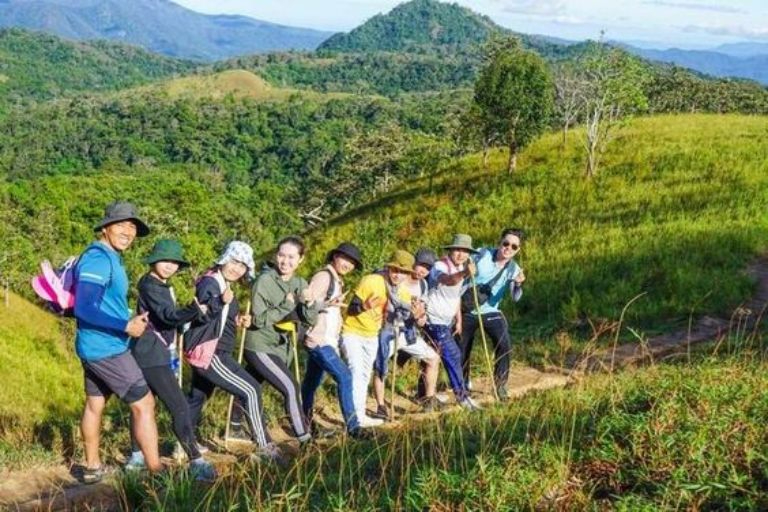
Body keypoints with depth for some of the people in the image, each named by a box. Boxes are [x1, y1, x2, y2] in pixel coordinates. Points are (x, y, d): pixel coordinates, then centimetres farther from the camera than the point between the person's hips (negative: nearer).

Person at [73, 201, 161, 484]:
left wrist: (131, 318, 19)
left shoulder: (111, 258, 12)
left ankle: (92, 467, 30)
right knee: (143, 404, -6)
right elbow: (84, 308, -28)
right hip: (106, 348, -10)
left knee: (95, 404, 18)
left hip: (96, 346, 10)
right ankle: (156, 472, -1)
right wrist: (125, 325, -30)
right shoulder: (98, 258, -20)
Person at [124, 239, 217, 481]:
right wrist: (195, 309, -38)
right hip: (152, 357, -11)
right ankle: (196, 462, -18)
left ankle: (136, 457, 27)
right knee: (180, 407, -15)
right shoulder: (150, 285, -15)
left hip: (156, 355, 11)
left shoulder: (162, 286, 15)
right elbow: (169, 316, -28)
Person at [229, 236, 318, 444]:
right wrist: (285, 306, -21)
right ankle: (303, 438, -5)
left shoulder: (300, 284, 4)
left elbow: (310, 320, -2)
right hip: (260, 347, -6)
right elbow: (258, 319, -19)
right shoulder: (264, 281, -15)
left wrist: (309, 304, -22)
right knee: (290, 387, -13)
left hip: (280, 346, 6)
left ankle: (235, 428, 37)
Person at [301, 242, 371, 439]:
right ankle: (352, 426, -12)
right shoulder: (323, 276, -12)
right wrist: (330, 304, -31)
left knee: (312, 380, 18)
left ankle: (306, 422, 30)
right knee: (344, 377, -14)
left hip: (326, 340, 10)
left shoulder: (337, 281, 18)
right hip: (318, 339, -10)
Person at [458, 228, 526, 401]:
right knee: (463, 349, 8)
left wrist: (518, 284, -44)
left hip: (491, 312, 0)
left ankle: (500, 385, -3)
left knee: (504, 345, -18)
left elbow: (515, 298, -24)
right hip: (468, 310, 0)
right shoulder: (482, 255, -14)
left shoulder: (513, 269, -10)